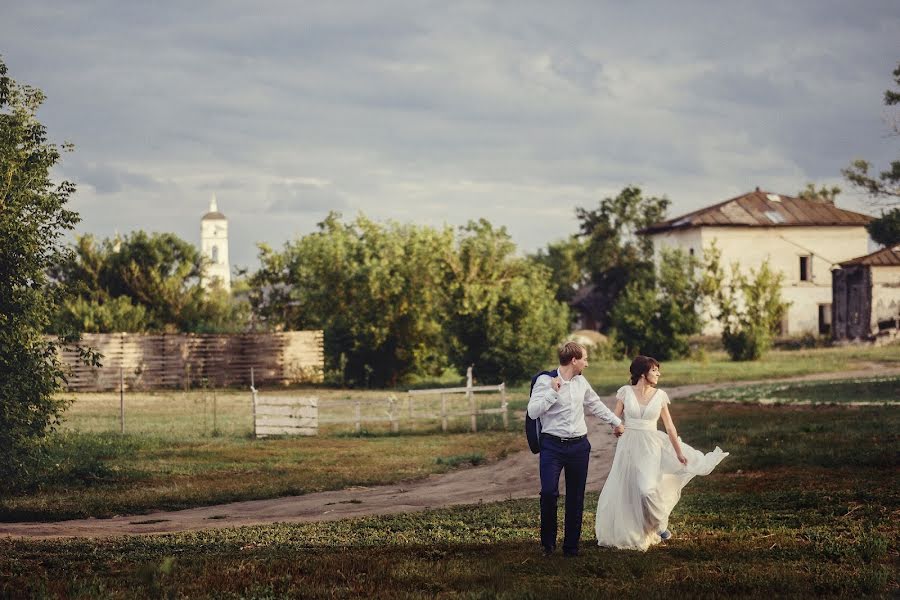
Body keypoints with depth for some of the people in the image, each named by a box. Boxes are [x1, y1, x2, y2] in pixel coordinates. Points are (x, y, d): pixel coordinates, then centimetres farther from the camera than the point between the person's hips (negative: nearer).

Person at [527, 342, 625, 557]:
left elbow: (596, 405, 27)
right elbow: (533, 412, -15)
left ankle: (571, 546, 14)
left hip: (579, 446, 5)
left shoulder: (581, 382, 10)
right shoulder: (545, 381, -7)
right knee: (549, 492, -18)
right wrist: (553, 392, -21)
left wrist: (616, 422, 34)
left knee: (576, 498, 6)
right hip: (552, 446, -5)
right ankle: (548, 542, 1)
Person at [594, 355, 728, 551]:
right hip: (628, 446, 1)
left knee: (648, 489, -17)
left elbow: (669, 427, 7)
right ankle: (624, 533, 22)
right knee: (623, 490, 3)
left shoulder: (660, 395, 3)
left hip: (650, 447, 0)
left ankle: (660, 525, 7)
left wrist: (679, 452, 8)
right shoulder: (625, 392, -1)